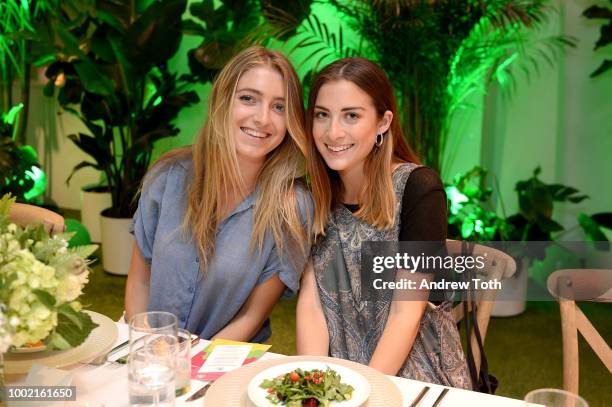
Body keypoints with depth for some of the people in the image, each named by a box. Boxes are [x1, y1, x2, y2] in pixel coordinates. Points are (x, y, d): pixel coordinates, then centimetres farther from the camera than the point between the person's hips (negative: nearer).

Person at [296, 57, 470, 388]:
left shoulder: (418, 188, -11)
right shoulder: (312, 193, 1)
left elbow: (406, 312, -15)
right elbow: (310, 301, -4)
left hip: (412, 368, -3)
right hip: (339, 368, 3)